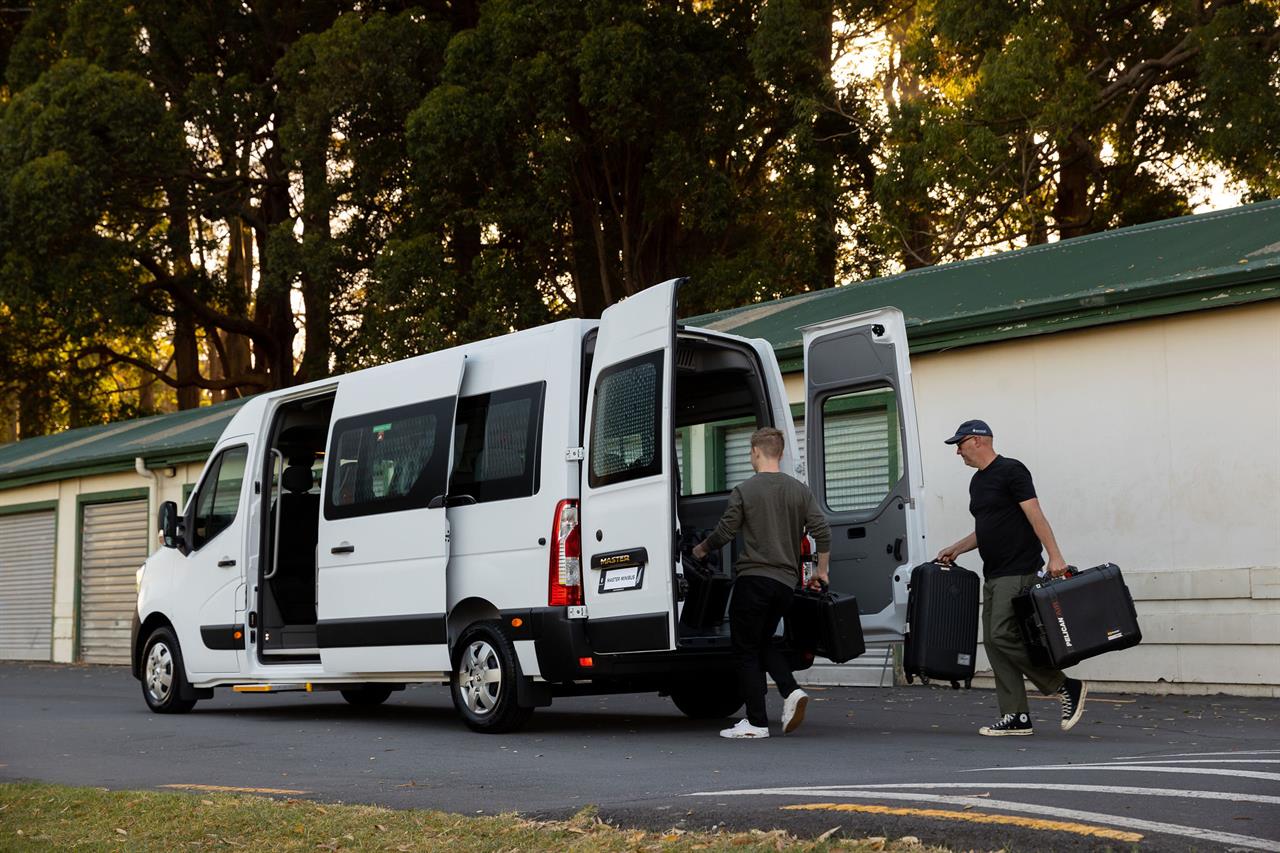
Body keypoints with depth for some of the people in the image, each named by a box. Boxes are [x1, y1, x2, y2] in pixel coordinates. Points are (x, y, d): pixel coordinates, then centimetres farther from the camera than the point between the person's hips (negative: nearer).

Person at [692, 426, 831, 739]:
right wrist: (822, 570, 13)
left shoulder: (745, 491, -6)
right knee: (763, 641, 22)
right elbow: (822, 532, 1)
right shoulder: (800, 490, 6)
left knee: (746, 650, 4)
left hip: (753, 578, -5)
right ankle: (791, 692, 0)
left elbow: (724, 533, -1)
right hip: (786, 581, 5)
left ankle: (756, 722, 1)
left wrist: (702, 549, 19)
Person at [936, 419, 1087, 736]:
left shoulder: (1010, 471, -9)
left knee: (1002, 637, -17)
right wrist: (955, 549, 21)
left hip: (1018, 573, -10)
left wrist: (1055, 556, -24)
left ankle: (1067, 687, -5)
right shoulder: (977, 482, 18)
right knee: (994, 642, 4)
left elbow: (1035, 516, -17)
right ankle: (1016, 717, 7)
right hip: (993, 576, 10)